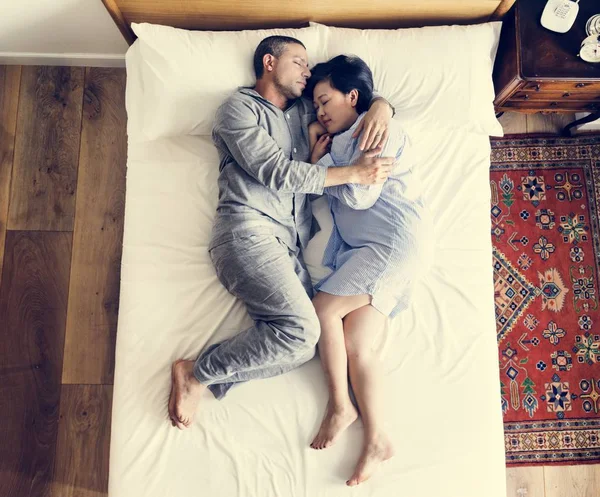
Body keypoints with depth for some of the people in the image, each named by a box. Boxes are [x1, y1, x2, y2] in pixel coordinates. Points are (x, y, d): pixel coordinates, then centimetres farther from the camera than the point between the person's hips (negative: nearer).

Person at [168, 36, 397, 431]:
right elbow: (277, 172, -6)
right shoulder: (239, 108, 8)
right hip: (249, 230, -6)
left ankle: (207, 378, -3)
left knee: (304, 344, -15)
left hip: (293, 245, 7)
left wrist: (381, 106, 9)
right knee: (301, 328, -24)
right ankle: (196, 373, -6)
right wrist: (354, 172, -10)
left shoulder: (305, 110, 27)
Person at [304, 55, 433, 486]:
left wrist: (323, 160, 2)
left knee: (323, 308, -14)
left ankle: (340, 406, 0)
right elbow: (324, 191, 17)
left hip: (396, 237, -8)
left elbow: (359, 195, -11)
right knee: (355, 345, -4)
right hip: (364, 248, 8)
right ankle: (377, 440, -3)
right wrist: (318, 151, 11)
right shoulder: (342, 140, 26)